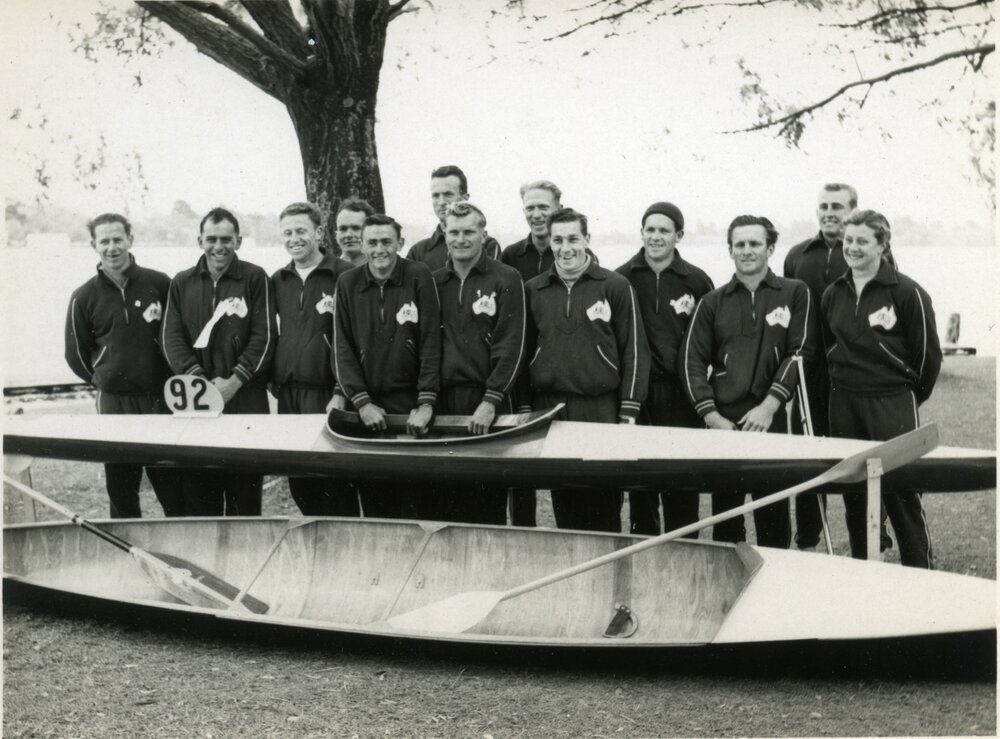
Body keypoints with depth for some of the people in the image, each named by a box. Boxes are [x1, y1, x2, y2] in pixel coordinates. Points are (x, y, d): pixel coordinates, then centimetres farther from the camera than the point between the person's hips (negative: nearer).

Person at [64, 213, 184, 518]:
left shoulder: (159, 284, 1)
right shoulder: (84, 297, 3)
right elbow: (76, 355, 13)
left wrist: (170, 378, 5)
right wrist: (105, 380, 11)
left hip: (162, 399, -1)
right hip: (115, 402, 1)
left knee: (174, 487, 2)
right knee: (121, 490, 5)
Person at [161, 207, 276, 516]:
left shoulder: (255, 279, 4)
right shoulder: (182, 283, 12)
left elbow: (264, 336, -2)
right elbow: (171, 337, 5)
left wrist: (234, 381, -11)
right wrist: (200, 379, -9)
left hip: (246, 400, -2)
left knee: (245, 497, 1)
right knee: (198, 495, 5)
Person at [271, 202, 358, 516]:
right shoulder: (277, 281, 14)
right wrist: (272, 379, 12)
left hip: (327, 392, -6)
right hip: (287, 393, 6)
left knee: (335, 483, -5)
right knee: (298, 484, 9)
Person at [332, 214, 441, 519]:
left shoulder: (419, 277, -1)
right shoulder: (348, 284, 6)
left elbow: (431, 343, -5)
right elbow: (342, 347, 5)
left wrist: (426, 404, -11)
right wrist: (361, 401, -5)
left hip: (410, 406, -2)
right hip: (367, 408, 2)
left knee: (412, 502, -5)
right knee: (372, 502, 3)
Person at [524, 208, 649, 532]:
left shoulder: (615, 286, 2)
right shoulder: (533, 290, 11)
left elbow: (634, 350, 1)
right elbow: (523, 351, 16)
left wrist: (629, 411, -5)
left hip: (601, 410, -3)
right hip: (548, 408, 3)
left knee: (603, 504, -1)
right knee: (563, 505, 7)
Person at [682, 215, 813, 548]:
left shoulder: (795, 294, 7)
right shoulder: (712, 302, 12)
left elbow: (800, 353, -1)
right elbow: (692, 360, 7)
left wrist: (769, 406, -11)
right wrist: (711, 415, -5)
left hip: (774, 420, -2)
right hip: (723, 421, 2)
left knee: (773, 515, 1)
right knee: (725, 512, 5)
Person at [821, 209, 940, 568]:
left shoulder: (906, 292, -9)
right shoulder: (833, 294, 8)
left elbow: (928, 352, -3)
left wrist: (910, 394, 6)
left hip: (892, 404, -5)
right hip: (844, 404, 5)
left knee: (901, 492, -4)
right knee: (853, 493, 10)